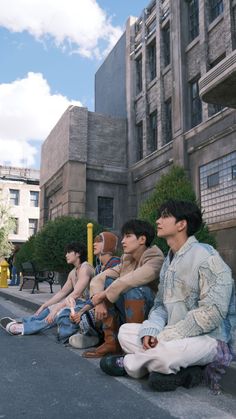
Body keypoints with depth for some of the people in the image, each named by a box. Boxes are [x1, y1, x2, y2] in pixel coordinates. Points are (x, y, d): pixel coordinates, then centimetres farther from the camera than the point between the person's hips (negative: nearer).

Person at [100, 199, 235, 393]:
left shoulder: (205, 255, -14)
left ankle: (129, 363, -2)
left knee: (164, 352, -35)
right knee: (125, 331, 2)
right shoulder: (169, 261, 13)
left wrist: (165, 337, -21)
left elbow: (212, 312, -22)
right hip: (172, 336, 9)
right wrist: (150, 330, -9)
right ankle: (180, 369, -11)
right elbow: (160, 304, 13)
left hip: (210, 338, -8)